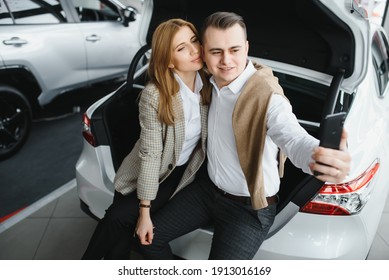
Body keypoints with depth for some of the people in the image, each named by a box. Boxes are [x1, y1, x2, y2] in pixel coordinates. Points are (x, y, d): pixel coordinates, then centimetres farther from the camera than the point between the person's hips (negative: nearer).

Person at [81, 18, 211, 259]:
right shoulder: (154, 95, -24)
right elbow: (150, 154, -21)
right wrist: (144, 211, -19)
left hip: (182, 173, 1)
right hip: (149, 172, -1)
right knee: (118, 219, -8)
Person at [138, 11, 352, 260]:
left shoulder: (267, 97, -27)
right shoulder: (214, 82, -5)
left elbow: (294, 139, -45)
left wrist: (324, 158, -68)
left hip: (250, 208, -6)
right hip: (208, 187, 7)